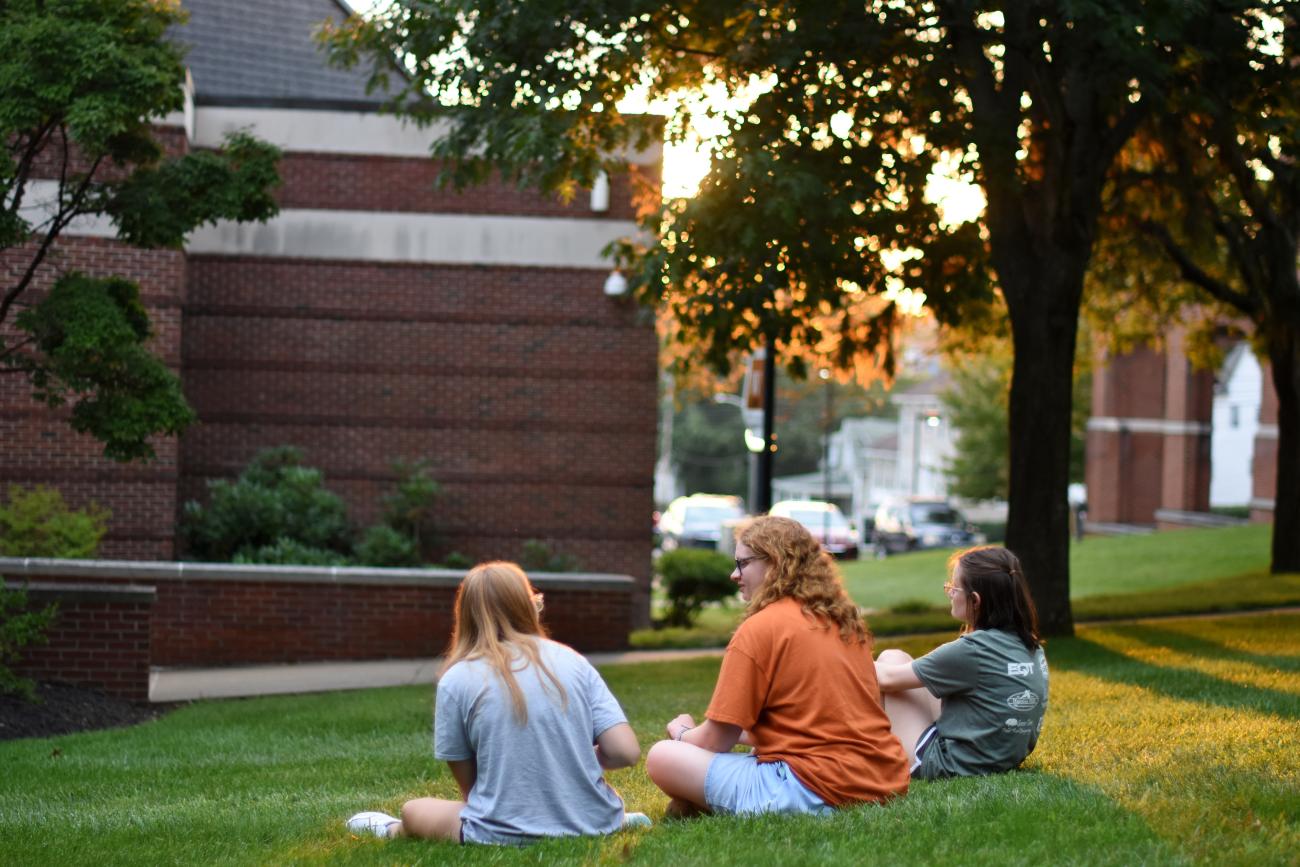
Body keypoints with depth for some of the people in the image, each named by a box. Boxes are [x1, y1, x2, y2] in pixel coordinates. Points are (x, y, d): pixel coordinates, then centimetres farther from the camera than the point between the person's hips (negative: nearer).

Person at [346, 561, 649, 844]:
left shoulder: (457, 679, -5)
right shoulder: (573, 661, 2)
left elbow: (468, 785, 1)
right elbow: (626, 752, -4)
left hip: (508, 835, -3)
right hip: (591, 822, 3)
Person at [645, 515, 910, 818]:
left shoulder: (759, 629, -7)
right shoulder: (844, 619, 16)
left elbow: (715, 742, -3)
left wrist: (682, 732, 19)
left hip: (816, 791, -8)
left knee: (662, 757, -3)